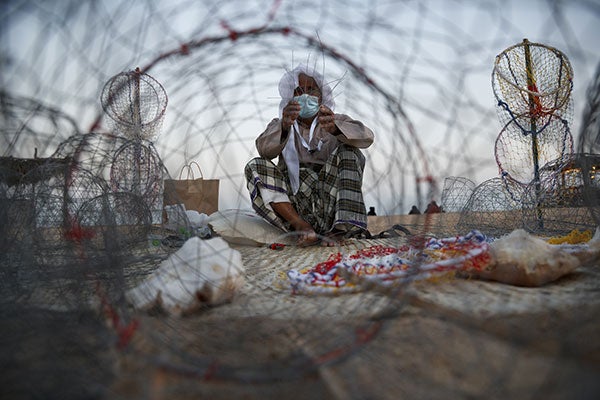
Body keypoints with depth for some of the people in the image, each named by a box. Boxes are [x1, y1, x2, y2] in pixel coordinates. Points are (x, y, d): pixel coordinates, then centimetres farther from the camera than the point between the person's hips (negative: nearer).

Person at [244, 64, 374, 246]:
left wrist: (334, 128, -29)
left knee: (348, 152, -18)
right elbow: (264, 148, -8)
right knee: (255, 166, -17)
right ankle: (301, 225, -33)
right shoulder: (279, 125, 17)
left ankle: (339, 229, -30)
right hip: (292, 201, 1)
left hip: (330, 198, 0)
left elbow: (366, 136, -8)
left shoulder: (337, 121, 15)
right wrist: (284, 127, -29)